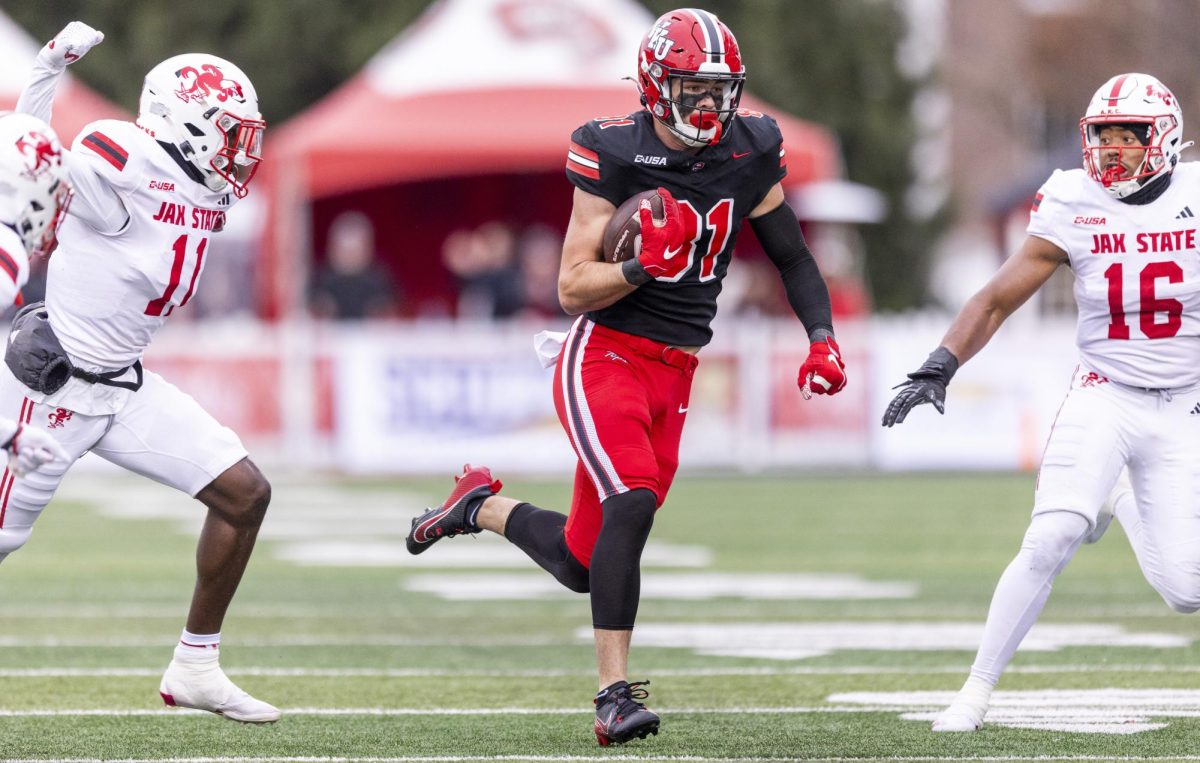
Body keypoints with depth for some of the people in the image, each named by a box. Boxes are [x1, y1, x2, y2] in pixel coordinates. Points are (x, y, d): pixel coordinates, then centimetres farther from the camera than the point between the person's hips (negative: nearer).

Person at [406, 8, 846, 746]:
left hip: (675, 374, 5)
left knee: (583, 564, 7)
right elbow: (573, 289, -11)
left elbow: (793, 258, 13)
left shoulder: (751, 153, 1)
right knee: (633, 505, -28)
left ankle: (482, 504, 37)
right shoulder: (616, 156, -13)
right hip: (605, 356, -5)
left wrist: (822, 340, -2)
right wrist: (643, 266, -28)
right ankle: (616, 694, -21)